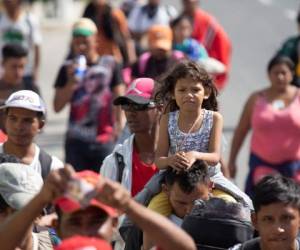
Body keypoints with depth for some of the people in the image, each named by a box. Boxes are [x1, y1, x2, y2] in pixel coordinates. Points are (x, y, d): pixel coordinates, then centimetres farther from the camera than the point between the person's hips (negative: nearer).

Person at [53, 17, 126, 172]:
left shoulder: (110, 65, 5)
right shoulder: (68, 69, 7)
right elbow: (57, 107, 3)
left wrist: (120, 128, -5)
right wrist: (71, 83, -9)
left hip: (104, 141, -1)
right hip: (76, 141, 1)